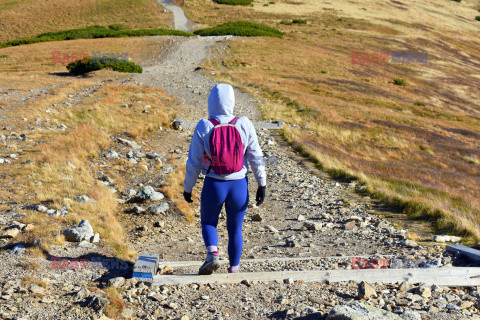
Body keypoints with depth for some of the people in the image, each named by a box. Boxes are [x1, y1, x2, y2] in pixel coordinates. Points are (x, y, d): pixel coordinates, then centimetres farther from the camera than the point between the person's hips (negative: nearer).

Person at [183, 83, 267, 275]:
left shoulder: (203, 127, -11)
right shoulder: (244, 125, -8)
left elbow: (194, 163, -6)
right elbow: (255, 157, -5)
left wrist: (188, 188, 6)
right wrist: (262, 184, 3)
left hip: (213, 186, -1)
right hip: (239, 186, 1)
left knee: (208, 223, 23)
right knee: (235, 230, 19)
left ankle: (212, 252, -3)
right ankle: (233, 269, 27)